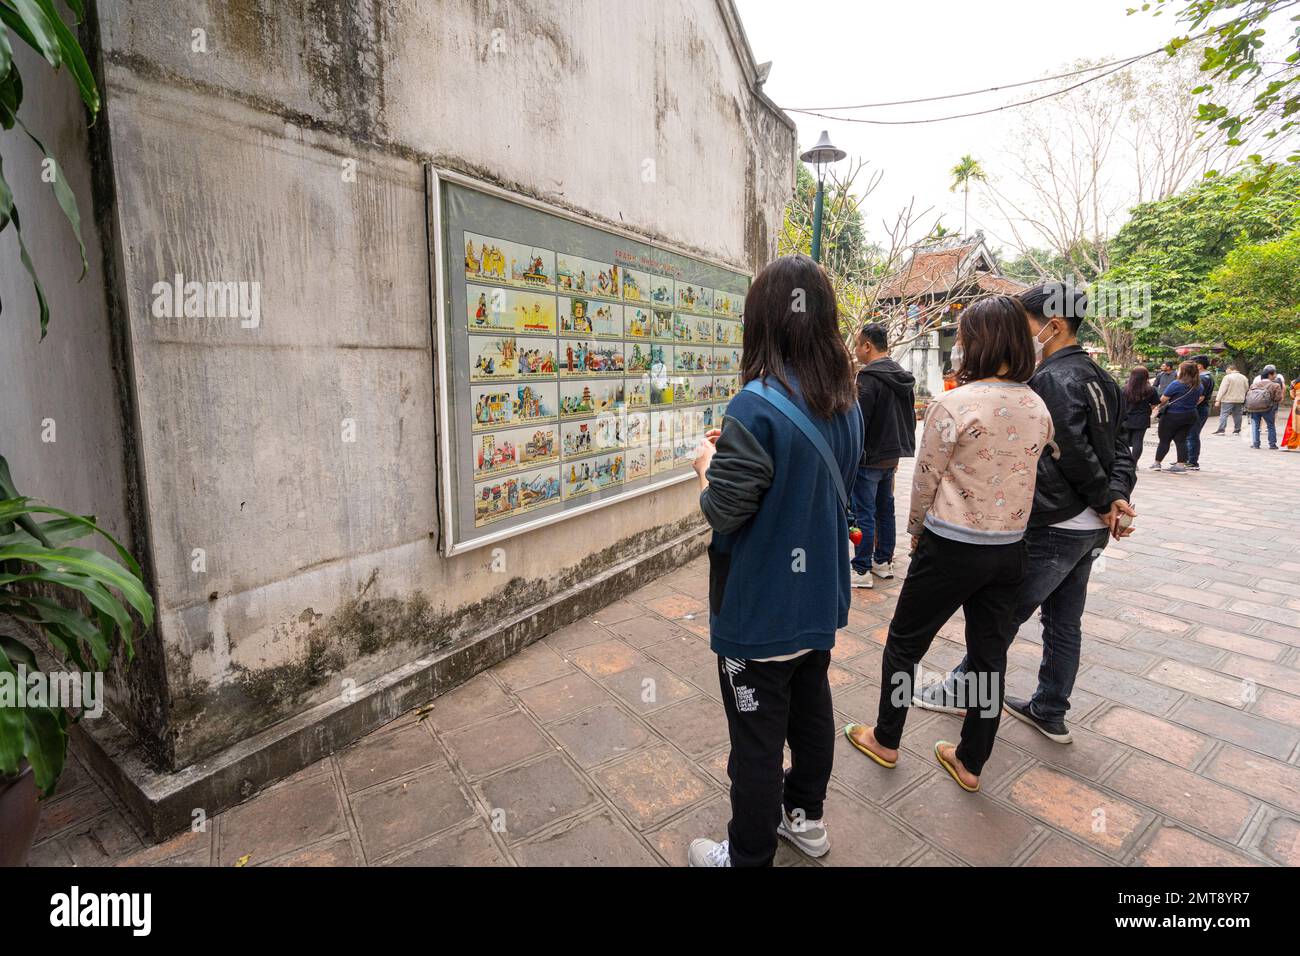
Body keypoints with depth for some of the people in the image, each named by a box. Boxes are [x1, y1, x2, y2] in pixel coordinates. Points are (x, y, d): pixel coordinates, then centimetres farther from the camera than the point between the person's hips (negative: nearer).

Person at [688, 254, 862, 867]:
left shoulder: (758, 406, -25)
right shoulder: (846, 403, 1)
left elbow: (722, 512, -22)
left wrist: (707, 465, -2)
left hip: (760, 609, -8)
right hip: (819, 595, 8)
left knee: (757, 739, 10)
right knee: (811, 707, 25)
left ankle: (749, 855, 32)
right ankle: (805, 816, 47)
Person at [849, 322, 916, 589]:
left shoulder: (869, 377, -18)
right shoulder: (902, 377, 11)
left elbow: (858, 421, -21)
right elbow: (910, 417, 18)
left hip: (869, 458, -9)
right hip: (892, 455, 9)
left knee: (864, 515, -3)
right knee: (885, 510, 16)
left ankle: (861, 570, 3)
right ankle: (884, 561, 27)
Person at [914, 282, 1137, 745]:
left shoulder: (1053, 379, -19)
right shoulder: (1101, 378, 11)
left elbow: (1076, 456, -22)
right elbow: (1119, 449, 9)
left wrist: (1108, 503, -8)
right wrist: (1118, 498, -5)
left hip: (1053, 529, -9)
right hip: (1091, 529, 9)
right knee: (1064, 623, 17)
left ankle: (963, 689, 22)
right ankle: (1049, 712, 30)